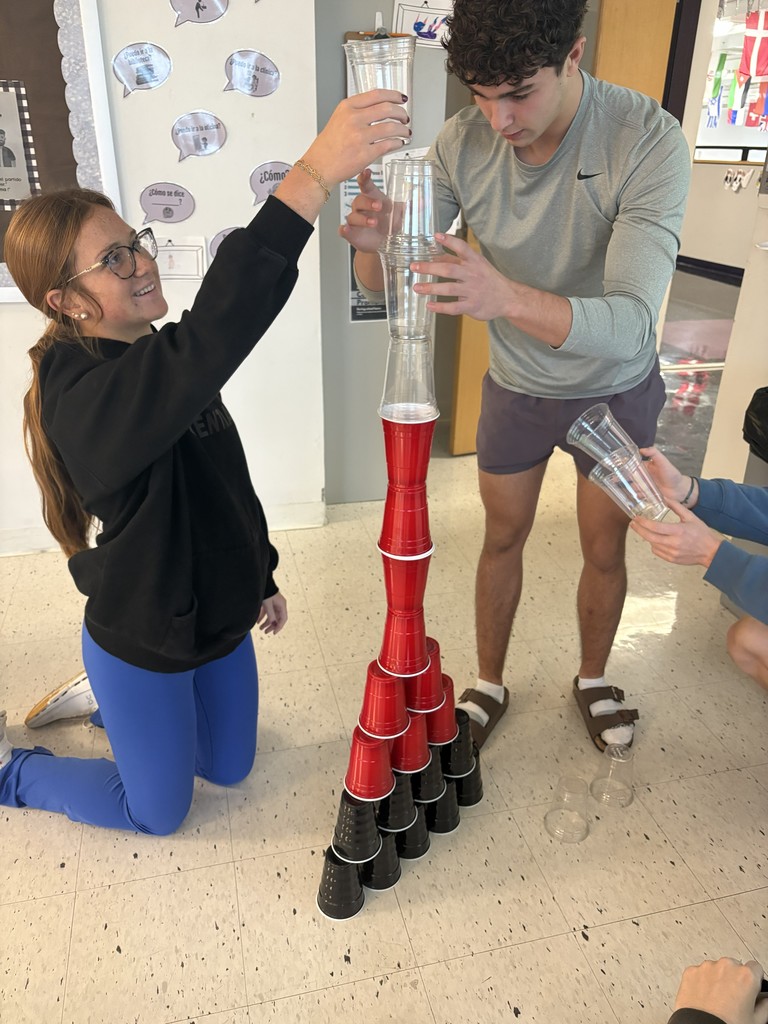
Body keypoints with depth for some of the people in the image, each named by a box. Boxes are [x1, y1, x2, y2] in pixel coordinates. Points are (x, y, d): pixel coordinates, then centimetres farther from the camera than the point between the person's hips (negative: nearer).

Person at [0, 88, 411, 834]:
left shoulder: (157, 368, -1)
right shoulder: (83, 396, -31)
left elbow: (228, 480, 7)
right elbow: (211, 339, -51)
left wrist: (262, 577, 15)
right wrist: (313, 176, -56)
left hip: (219, 618, 8)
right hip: (141, 643, -7)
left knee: (229, 768, 24)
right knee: (158, 812, 16)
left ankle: (107, 705, 44)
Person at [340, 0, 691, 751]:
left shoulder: (648, 141, -27)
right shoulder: (462, 142, -18)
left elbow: (631, 321, -37)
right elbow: (384, 287, -16)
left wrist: (508, 296, -55)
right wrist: (372, 243, -40)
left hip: (615, 387, -2)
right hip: (516, 384, 2)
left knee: (604, 551, 12)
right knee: (502, 538, 14)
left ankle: (593, 680, 41)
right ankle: (489, 685, 37)